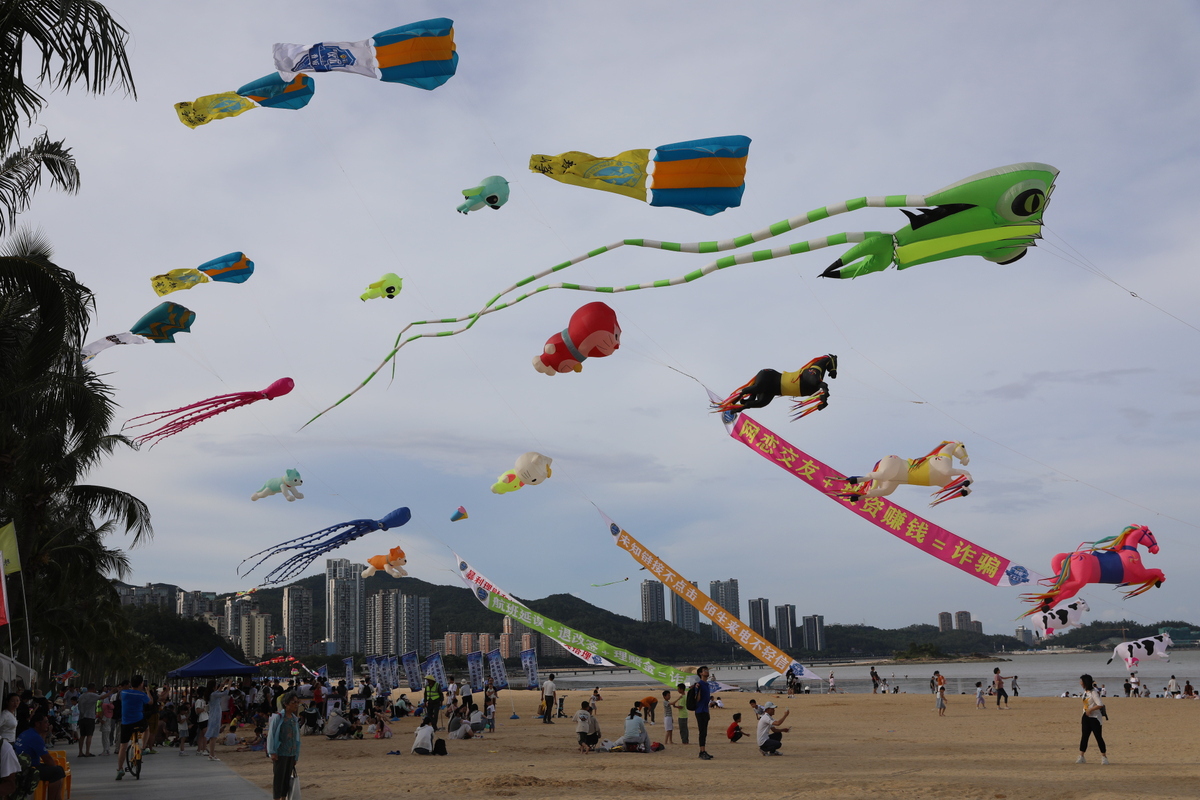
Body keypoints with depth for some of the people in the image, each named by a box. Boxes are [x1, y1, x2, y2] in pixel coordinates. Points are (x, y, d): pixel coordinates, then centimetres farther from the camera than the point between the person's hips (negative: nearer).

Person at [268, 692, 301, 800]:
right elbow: (271, 734, -8)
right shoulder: (278, 717, -9)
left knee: (287, 778, 10)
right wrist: (272, 752, -12)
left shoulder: (295, 719, 10)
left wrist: (296, 756, 16)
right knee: (278, 778, -2)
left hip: (292, 753, 6)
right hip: (280, 753, -6)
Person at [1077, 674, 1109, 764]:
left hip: (1095, 718, -8)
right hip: (1086, 717, 8)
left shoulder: (1093, 692, -18)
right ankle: (1081, 756, 5)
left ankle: (1104, 757, 8)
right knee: (1084, 737, 4)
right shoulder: (1085, 692, 8)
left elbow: (1100, 704, -26)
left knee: (1098, 737, -2)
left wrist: (1090, 709, -23)